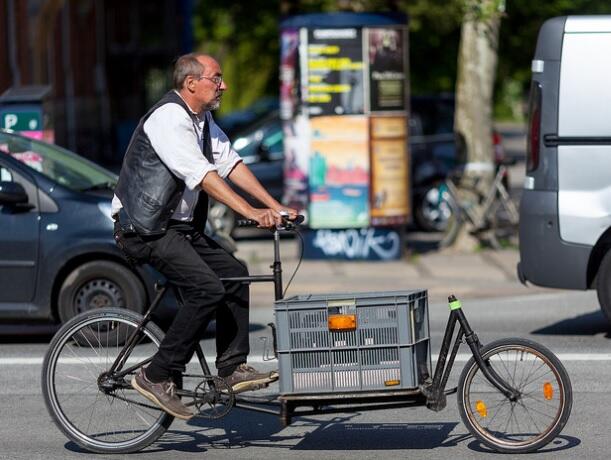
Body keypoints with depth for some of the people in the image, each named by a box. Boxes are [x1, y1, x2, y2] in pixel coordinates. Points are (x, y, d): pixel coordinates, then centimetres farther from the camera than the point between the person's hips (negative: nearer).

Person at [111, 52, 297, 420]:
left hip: (180, 226, 10)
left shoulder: (202, 120, 12)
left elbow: (230, 163, 8)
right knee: (207, 289, -20)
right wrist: (251, 213, -31)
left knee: (233, 273, 5)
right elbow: (202, 175, -27)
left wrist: (275, 206, -1)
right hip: (145, 229, -10)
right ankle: (157, 376, -13)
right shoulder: (168, 118, -18)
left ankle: (232, 367, 10)